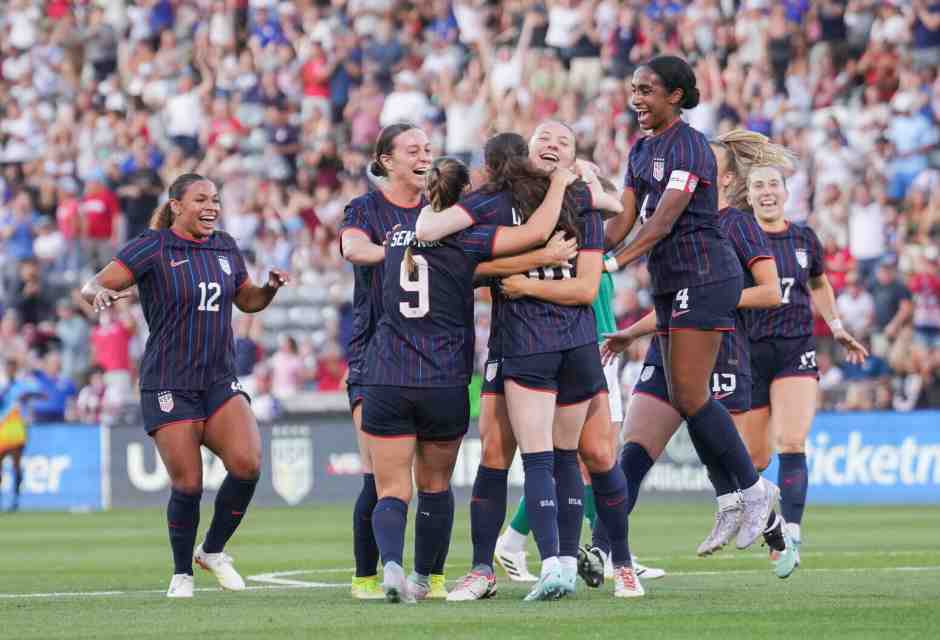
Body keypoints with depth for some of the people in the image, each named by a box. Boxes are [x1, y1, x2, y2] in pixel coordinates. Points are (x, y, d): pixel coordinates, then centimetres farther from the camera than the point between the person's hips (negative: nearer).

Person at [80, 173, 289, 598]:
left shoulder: (225, 248, 10)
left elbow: (248, 301, 24)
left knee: (247, 463, -17)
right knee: (187, 484, -8)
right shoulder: (152, 248, -7)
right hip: (169, 387, -4)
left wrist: (270, 287, 2)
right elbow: (91, 288, -11)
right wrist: (100, 293, -34)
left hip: (221, 382, 4)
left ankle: (214, 550, 6)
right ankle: (182, 574, 15)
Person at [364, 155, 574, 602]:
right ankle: (422, 579, 26)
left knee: (392, 492, 1)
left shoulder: (399, 234, 9)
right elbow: (536, 232, -16)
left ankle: (391, 564, -25)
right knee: (435, 486, 18)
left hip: (386, 381, 2)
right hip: (445, 384, -2)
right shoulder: (466, 240, -6)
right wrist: (558, 183, -1)